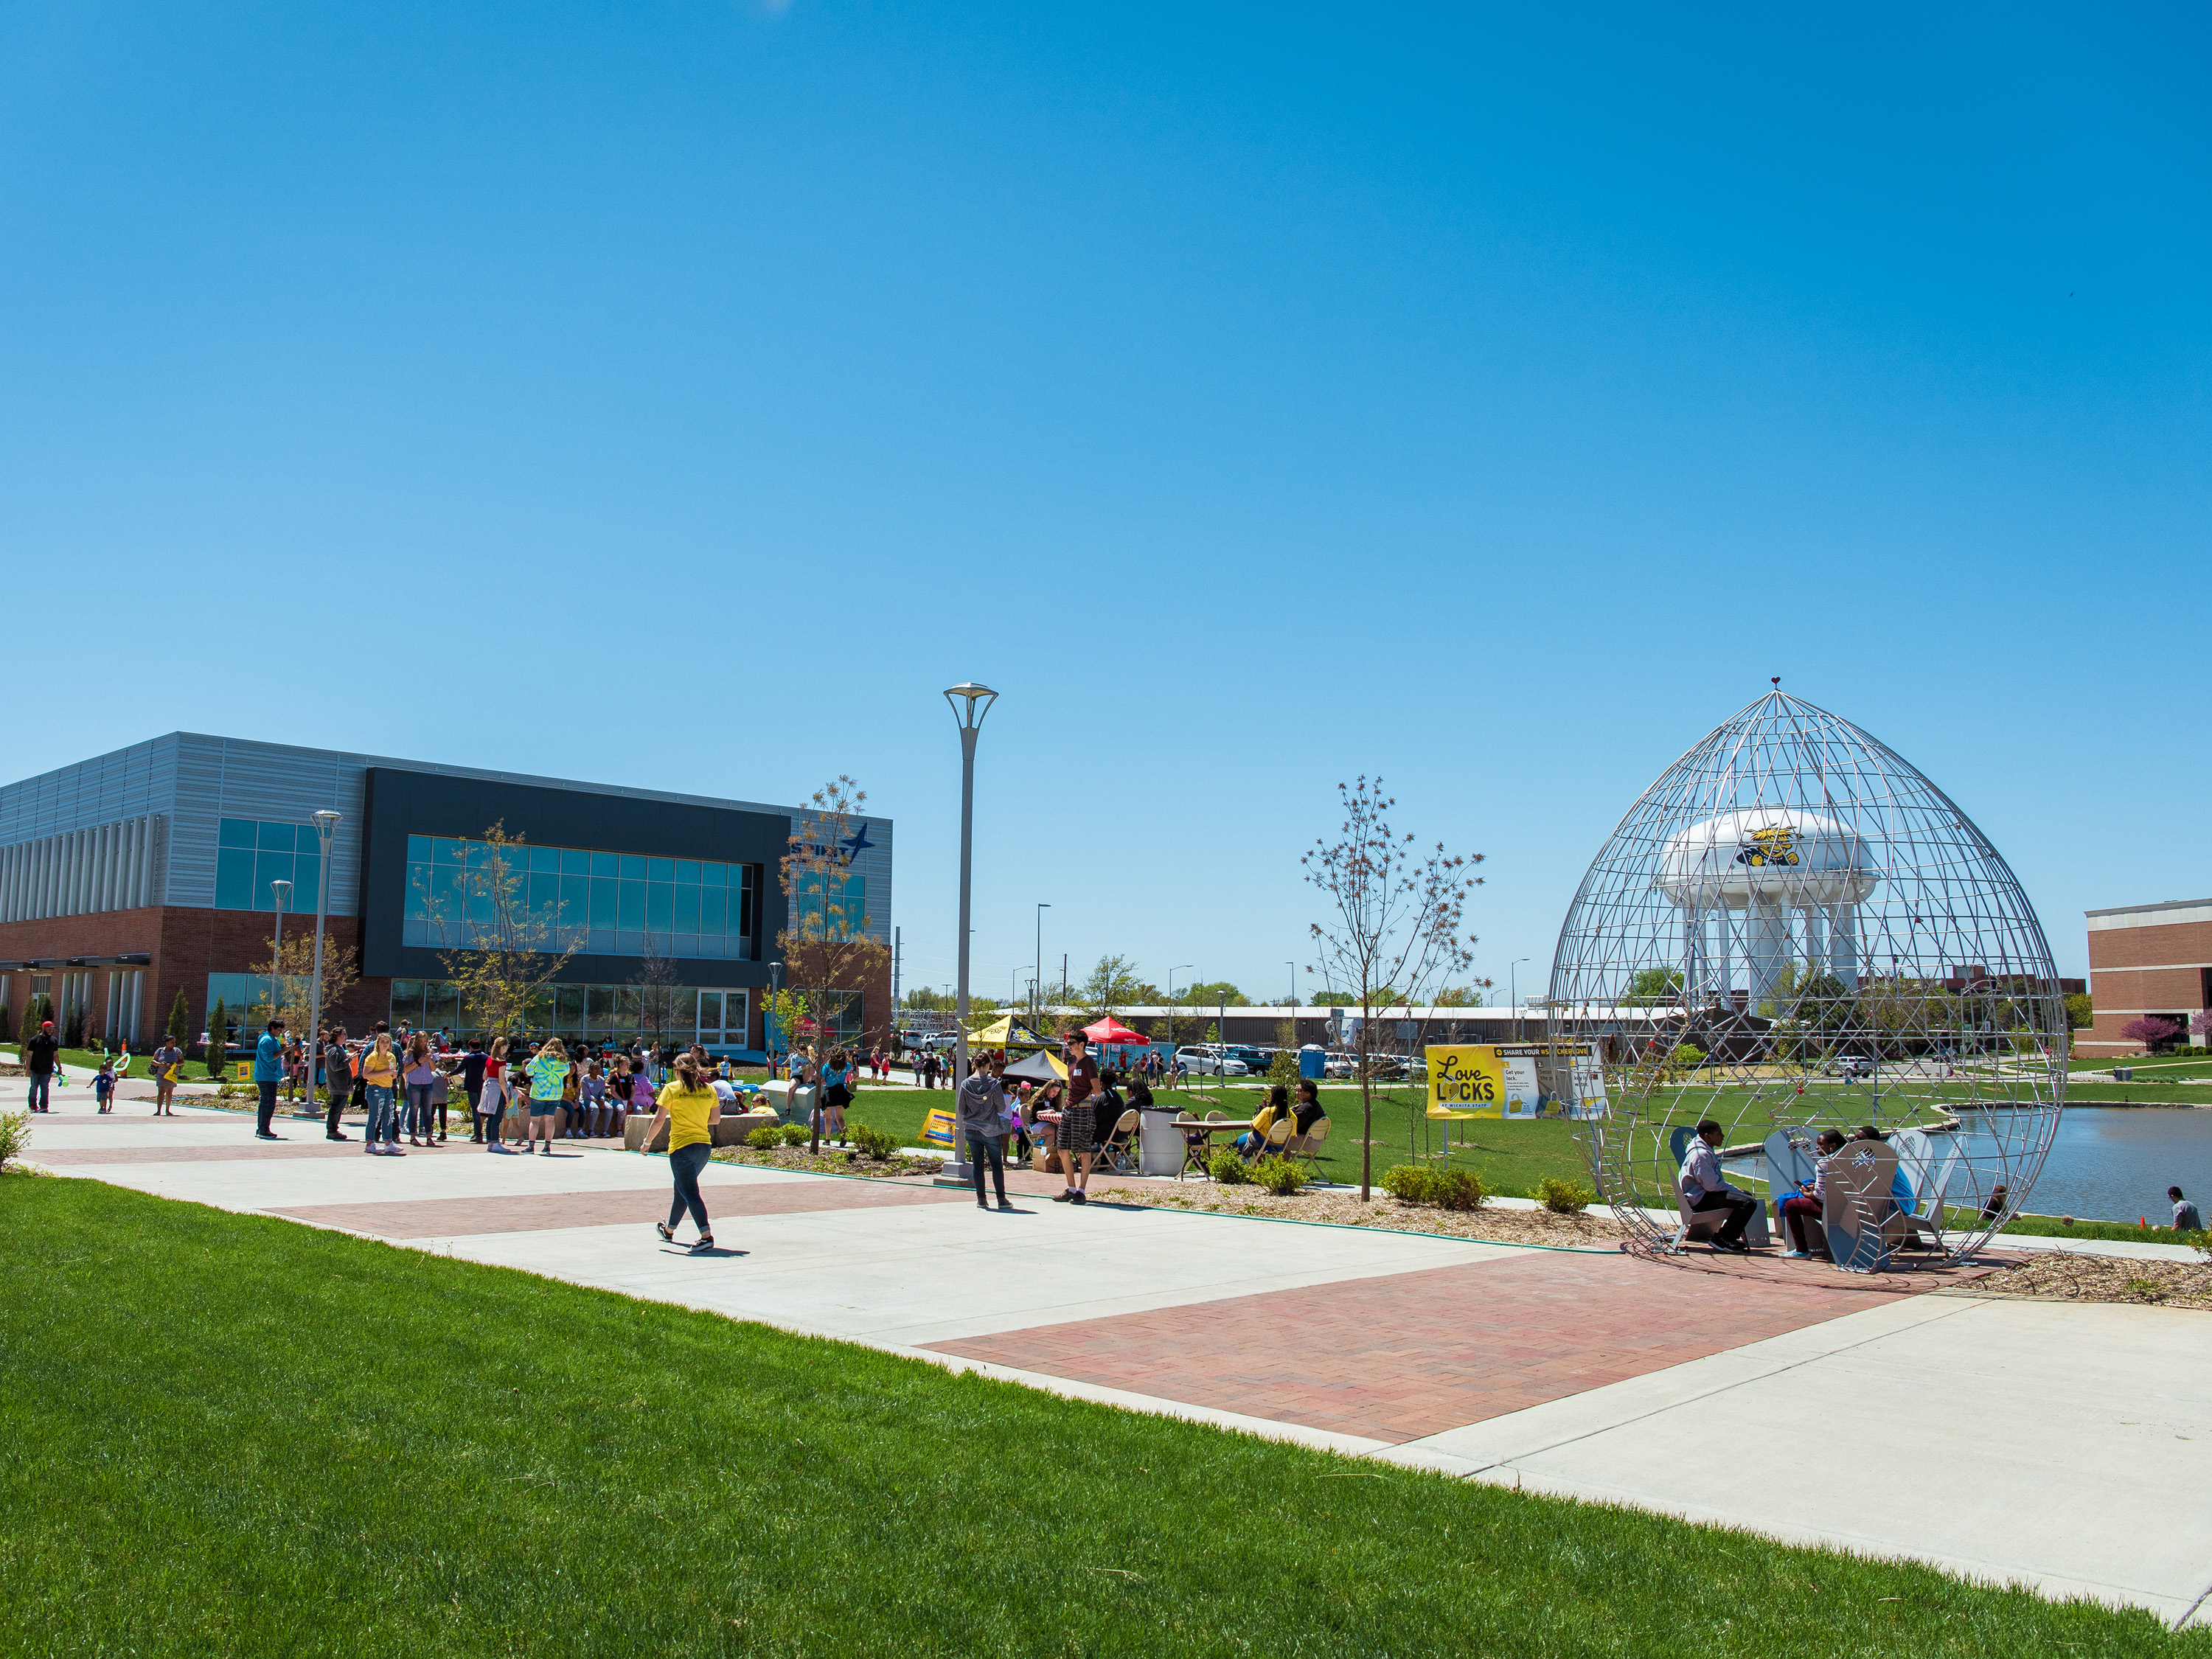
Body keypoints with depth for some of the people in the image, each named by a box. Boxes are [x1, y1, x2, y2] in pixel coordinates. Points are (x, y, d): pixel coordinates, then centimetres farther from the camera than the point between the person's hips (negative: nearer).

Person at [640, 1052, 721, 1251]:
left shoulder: (672, 1089, -5)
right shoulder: (708, 1089, 7)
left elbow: (659, 1119, -6)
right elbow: (716, 1119, 9)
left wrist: (647, 1142, 5)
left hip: (681, 1146, -6)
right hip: (705, 1145, 6)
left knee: (690, 1193, -7)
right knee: (682, 1189, 22)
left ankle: (706, 1236, -19)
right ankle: (669, 1230, 38)